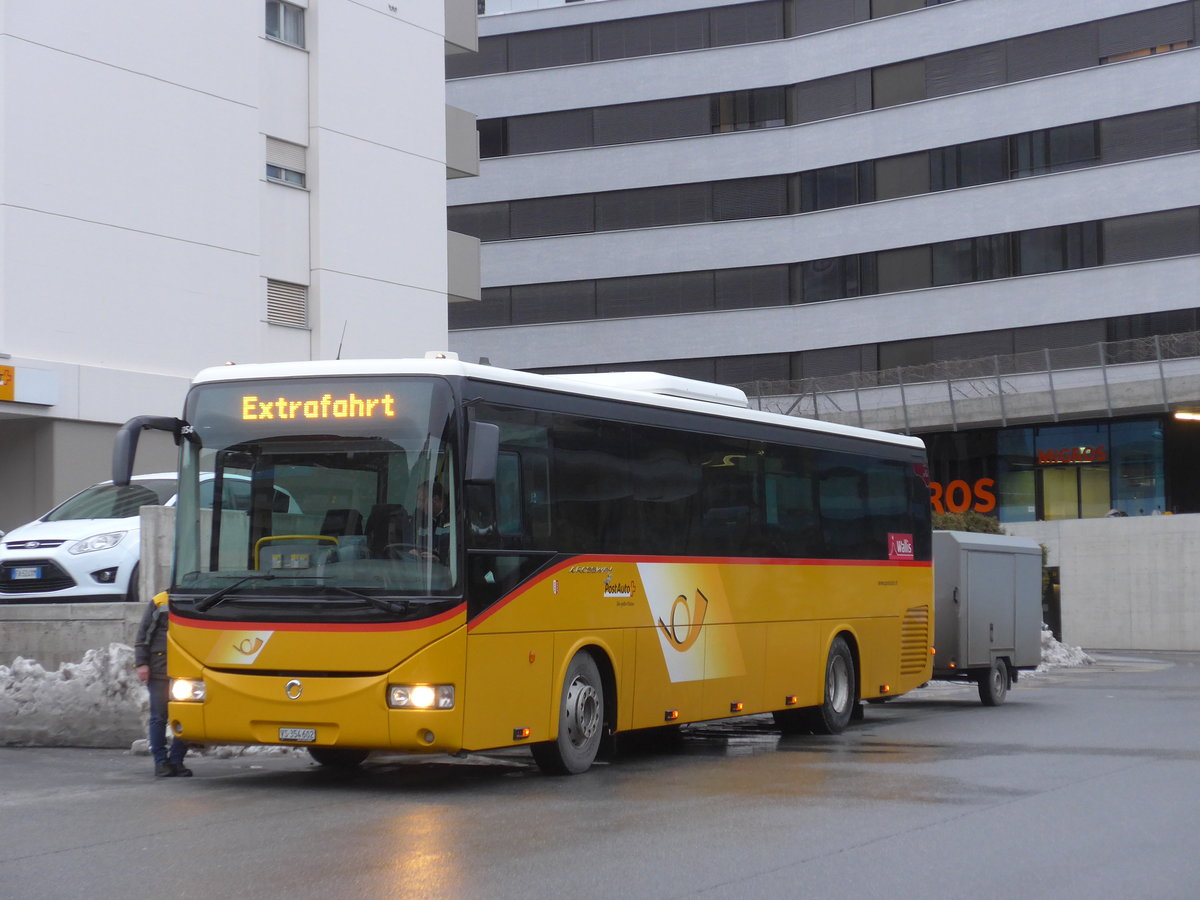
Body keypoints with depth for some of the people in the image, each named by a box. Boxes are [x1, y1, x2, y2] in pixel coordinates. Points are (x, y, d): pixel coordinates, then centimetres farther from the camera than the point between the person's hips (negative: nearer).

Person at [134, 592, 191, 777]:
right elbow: (142, 634, 5)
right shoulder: (158, 603, 5)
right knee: (159, 717, -1)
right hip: (159, 671, -2)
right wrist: (141, 663, -4)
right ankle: (161, 762, 6)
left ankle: (176, 760, 10)